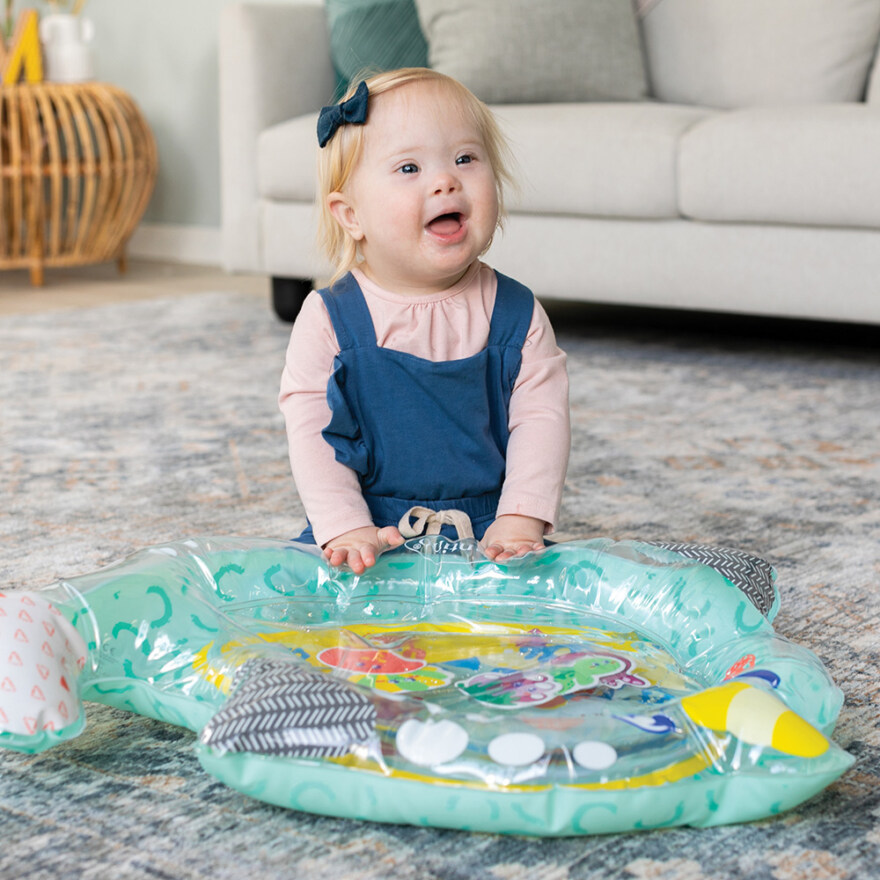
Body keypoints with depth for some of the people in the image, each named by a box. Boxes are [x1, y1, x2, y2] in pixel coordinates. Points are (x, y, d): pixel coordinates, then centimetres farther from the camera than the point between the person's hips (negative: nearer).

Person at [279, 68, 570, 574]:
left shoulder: (516, 314, 1)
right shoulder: (330, 319, -3)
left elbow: (541, 419, -3)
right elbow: (311, 433, -7)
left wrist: (520, 521, -16)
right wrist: (346, 529, -19)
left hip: (487, 534, 1)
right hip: (371, 535, -1)